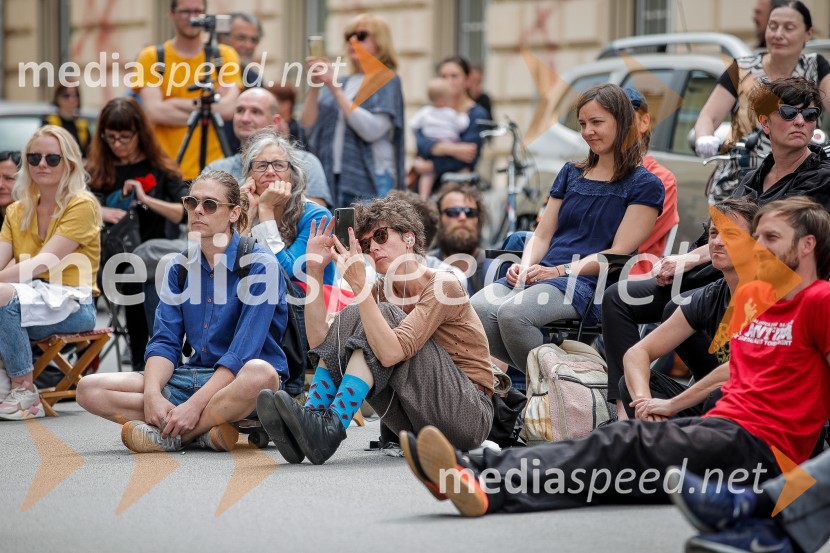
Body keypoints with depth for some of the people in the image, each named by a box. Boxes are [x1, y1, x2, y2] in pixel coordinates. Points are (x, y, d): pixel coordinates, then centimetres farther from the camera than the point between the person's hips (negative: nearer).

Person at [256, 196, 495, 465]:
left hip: (471, 414, -7)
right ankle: (313, 415, -20)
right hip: (419, 422, 7)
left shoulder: (443, 286, -13)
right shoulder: (381, 292, 9)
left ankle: (331, 428, -30)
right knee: (349, 318, -6)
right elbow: (320, 343, -5)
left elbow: (390, 352, -29)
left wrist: (358, 282, -31)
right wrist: (314, 271, -9)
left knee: (383, 315, -22)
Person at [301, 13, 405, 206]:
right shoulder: (341, 83, 17)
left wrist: (335, 89, -14)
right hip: (333, 180, 5)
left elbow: (372, 130, -14)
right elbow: (309, 127, 10)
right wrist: (315, 86, -3)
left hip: (370, 183, -5)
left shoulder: (387, 82, 2)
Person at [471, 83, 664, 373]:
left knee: (512, 312, -34)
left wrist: (561, 271, -14)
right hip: (543, 275, 6)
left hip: (588, 284, -6)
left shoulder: (645, 186, 4)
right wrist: (526, 267, -1)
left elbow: (619, 253, -4)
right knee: (477, 308, -25)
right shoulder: (571, 174, 25)